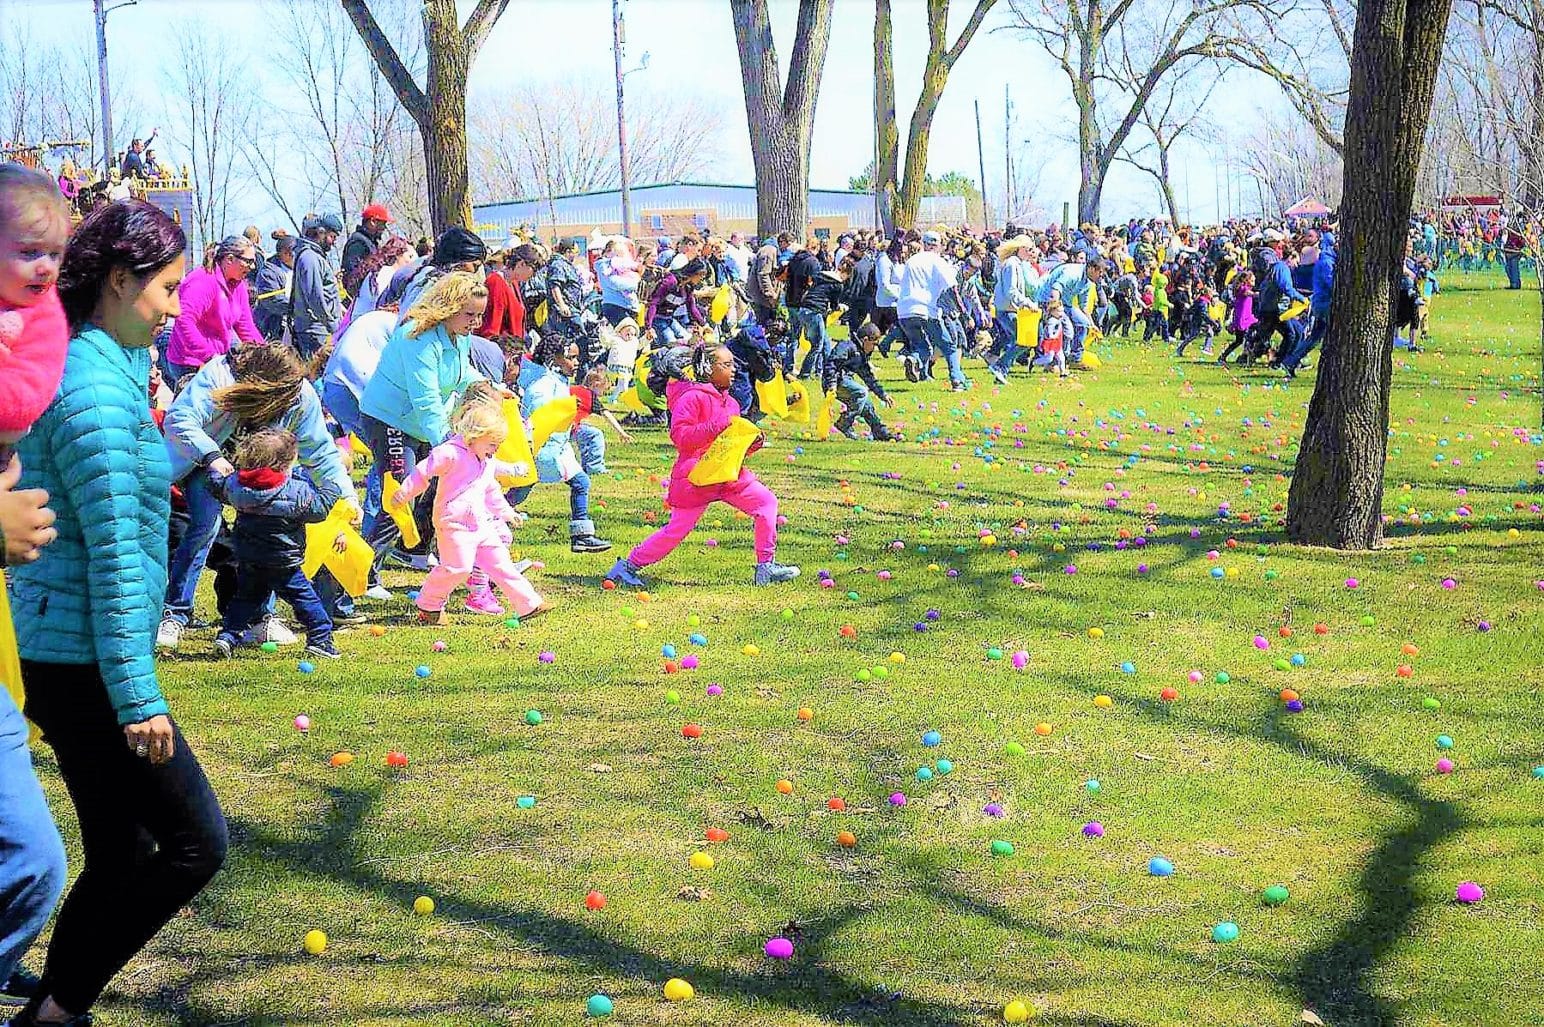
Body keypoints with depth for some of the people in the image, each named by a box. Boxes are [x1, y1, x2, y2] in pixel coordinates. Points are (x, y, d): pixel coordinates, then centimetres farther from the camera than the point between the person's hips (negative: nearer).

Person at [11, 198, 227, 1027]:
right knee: (197, 843, -2)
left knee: (121, 857, 14)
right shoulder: (97, 391, -18)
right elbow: (114, 558, -19)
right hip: (82, 667, -10)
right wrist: (137, 697, -18)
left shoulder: (91, 368, 11)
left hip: (56, 656, 10)